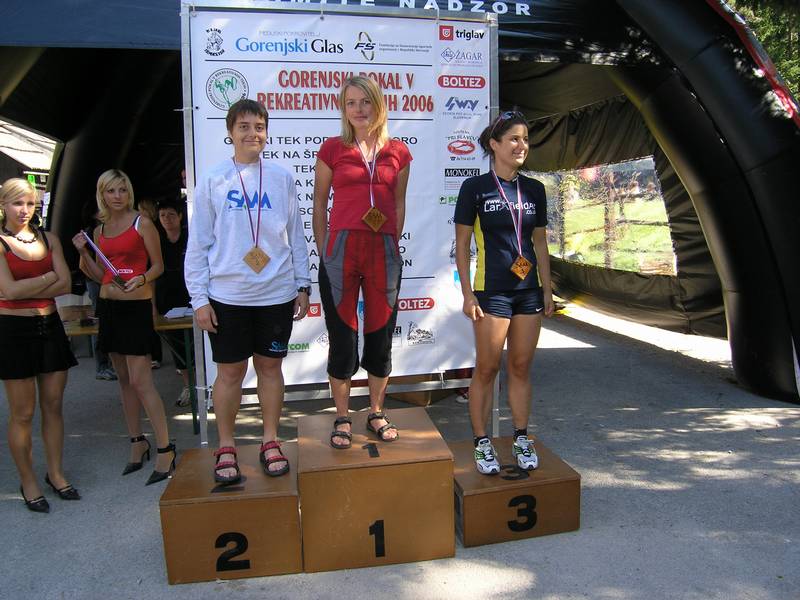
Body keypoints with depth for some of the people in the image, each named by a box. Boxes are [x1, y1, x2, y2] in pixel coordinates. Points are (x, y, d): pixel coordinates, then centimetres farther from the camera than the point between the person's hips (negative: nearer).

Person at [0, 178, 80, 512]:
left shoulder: (49, 239, 8)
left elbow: (65, 286, -2)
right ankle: (28, 482, 18)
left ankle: (55, 473, 24)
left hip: (50, 326, 4)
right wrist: (49, 277, -6)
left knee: (53, 406, 10)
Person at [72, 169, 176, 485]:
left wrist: (140, 279, -21)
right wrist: (83, 252, 1)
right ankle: (138, 442, 23)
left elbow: (158, 265, -3)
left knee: (140, 380, -10)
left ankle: (165, 448, -3)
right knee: (124, 379, 12)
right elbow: (99, 275, 16)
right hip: (108, 306, 7)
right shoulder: (99, 230, 14)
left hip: (137, 306, -7)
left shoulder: (142, 223, -3)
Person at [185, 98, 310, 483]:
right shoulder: (213, 181, 1)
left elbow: (295, 236, 9)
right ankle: (226, 447, 23)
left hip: (277, 293, 1)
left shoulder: (281, 178, 5)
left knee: (270, 366, 10)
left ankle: (270, 442, 25)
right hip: (227, 295, -1)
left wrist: (302, 285, 7)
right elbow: (198, 243, 1)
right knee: (230, 371, 7)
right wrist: (199, 298, -3)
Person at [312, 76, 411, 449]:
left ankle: (376, 413, 27)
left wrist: (393, 246, 7)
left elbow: (399, 204, 13)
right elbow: (319, 203, 6)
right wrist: (324, 252, 3)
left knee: (381, 335, 9)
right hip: (342, 250, -2)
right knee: (342, 338, 5)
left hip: (384, 252, 2)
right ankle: (342, 419, 20)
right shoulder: (332, 149, 3)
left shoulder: (398, 152, 8)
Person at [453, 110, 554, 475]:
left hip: (529, 291, 5)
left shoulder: (534, 190, 9)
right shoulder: (475, 187, -4)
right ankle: (482, 443, 15)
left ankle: (521, 439, 23)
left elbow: (540, 243, 14)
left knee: (521, 367, 11)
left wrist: (547, 289, 11)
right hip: (492, 291, -4)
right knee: (487, 369, 1)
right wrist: (467, 294, -8)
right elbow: (462, 244, -4)